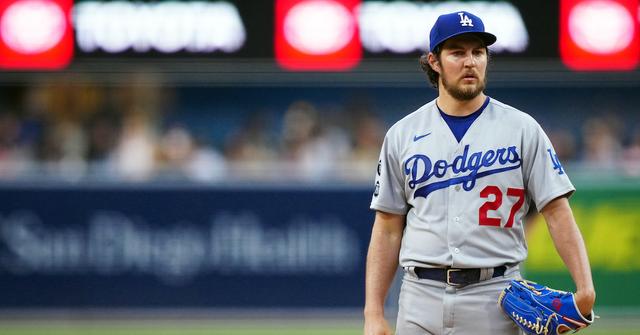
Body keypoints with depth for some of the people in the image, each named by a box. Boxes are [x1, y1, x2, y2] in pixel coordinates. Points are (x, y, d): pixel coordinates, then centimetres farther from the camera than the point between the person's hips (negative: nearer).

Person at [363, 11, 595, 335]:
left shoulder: (521, 129, 4)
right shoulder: (402, 134, 9)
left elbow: (557, 211, -1)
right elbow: (388, 229, 11)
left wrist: (585, 289, -15)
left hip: (495, 300, -2)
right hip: (420, 298, 2)